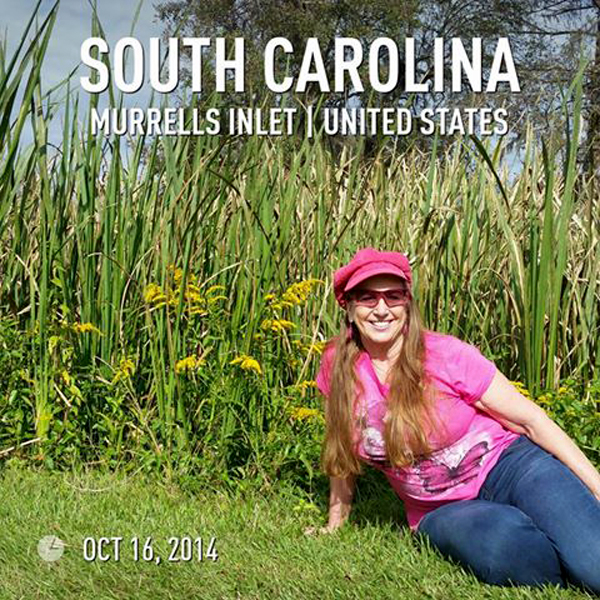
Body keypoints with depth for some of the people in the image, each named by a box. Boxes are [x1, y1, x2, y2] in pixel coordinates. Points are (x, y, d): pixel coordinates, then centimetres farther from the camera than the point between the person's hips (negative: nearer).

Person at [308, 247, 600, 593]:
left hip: (509, 468, -2)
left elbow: (530, 418, -6)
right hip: (442, 511, 2)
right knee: (505, 544, -34)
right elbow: (343, 450, 13)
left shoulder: (446, 354, -10)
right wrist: (336, 522, 17)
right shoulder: (339, 366, -3)